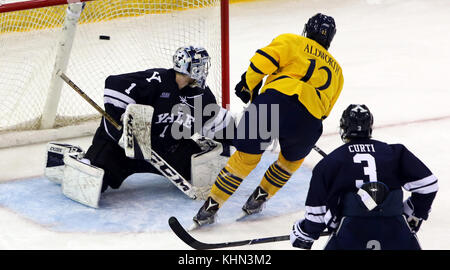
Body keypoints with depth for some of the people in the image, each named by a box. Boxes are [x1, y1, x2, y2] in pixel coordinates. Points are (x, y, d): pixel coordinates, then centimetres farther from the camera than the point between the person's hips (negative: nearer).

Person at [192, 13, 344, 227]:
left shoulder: (292, 41, 20)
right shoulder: (336, 69, 32)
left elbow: (265, 59, 3)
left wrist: (248, 85, 14)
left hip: (277, 98, -2)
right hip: (309, 121, 3)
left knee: (247, 155, 7)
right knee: (292, 159, 31)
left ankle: (211, 207, 7)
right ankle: (259, 198, 31)